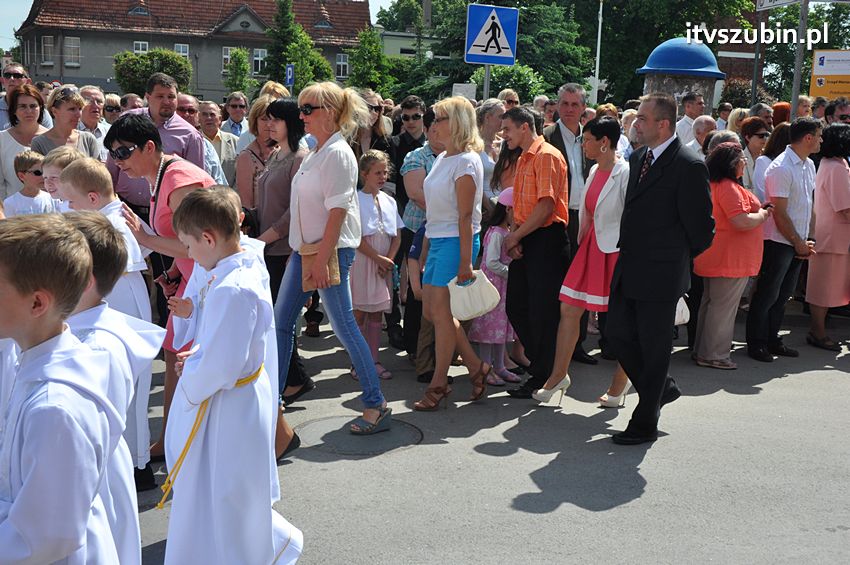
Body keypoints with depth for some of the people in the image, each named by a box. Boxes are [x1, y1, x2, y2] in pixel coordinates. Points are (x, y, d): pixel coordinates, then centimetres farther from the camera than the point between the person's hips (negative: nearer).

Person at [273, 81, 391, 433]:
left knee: (344, 328, -4)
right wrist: (299, 251, 16)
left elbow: (338, 212, -20)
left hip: (331, 251, -10)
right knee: (281, 323, 12)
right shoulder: (315, 153, 14)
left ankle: (376, 405, 8)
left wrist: (321, 261, -22)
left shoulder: (338, 153, -14)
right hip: (304, 247, 10)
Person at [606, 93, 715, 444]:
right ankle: (661, 388, 34)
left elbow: (701, 228, -10)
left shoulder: (689, 166, -15)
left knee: (653, 348, 3)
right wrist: (629, 252, 14)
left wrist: (678, 258, 2)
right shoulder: (638, 158, 11)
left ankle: (645, 424, 17)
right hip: (628, 271, 8)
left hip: (661, 274, -8)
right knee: (618, 334, 11)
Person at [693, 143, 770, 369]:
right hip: (730, 258, -10)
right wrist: (763, 214, -8)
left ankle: (702, 350, 24)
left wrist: (757, 210, 16)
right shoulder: (728, 188, -19)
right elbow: (742, 222, -26)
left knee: (710, 303, 16)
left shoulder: (713, 185, 13)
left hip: (714, 255, 10)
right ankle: (712, 355, 3)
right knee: (723, 306, -3)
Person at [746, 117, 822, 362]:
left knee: (783, 295, 15)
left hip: (797, 243, 8)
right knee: (767, 296, 1)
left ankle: (772, 341, 26)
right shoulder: (781, 168, -17)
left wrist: (805, 241, 8)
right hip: (779, 242, -8)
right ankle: (756, 344, 12)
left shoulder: (809, 165, 11)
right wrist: (799, 243, -12)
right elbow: (780, 214, -18)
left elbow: (808, 205, 16)